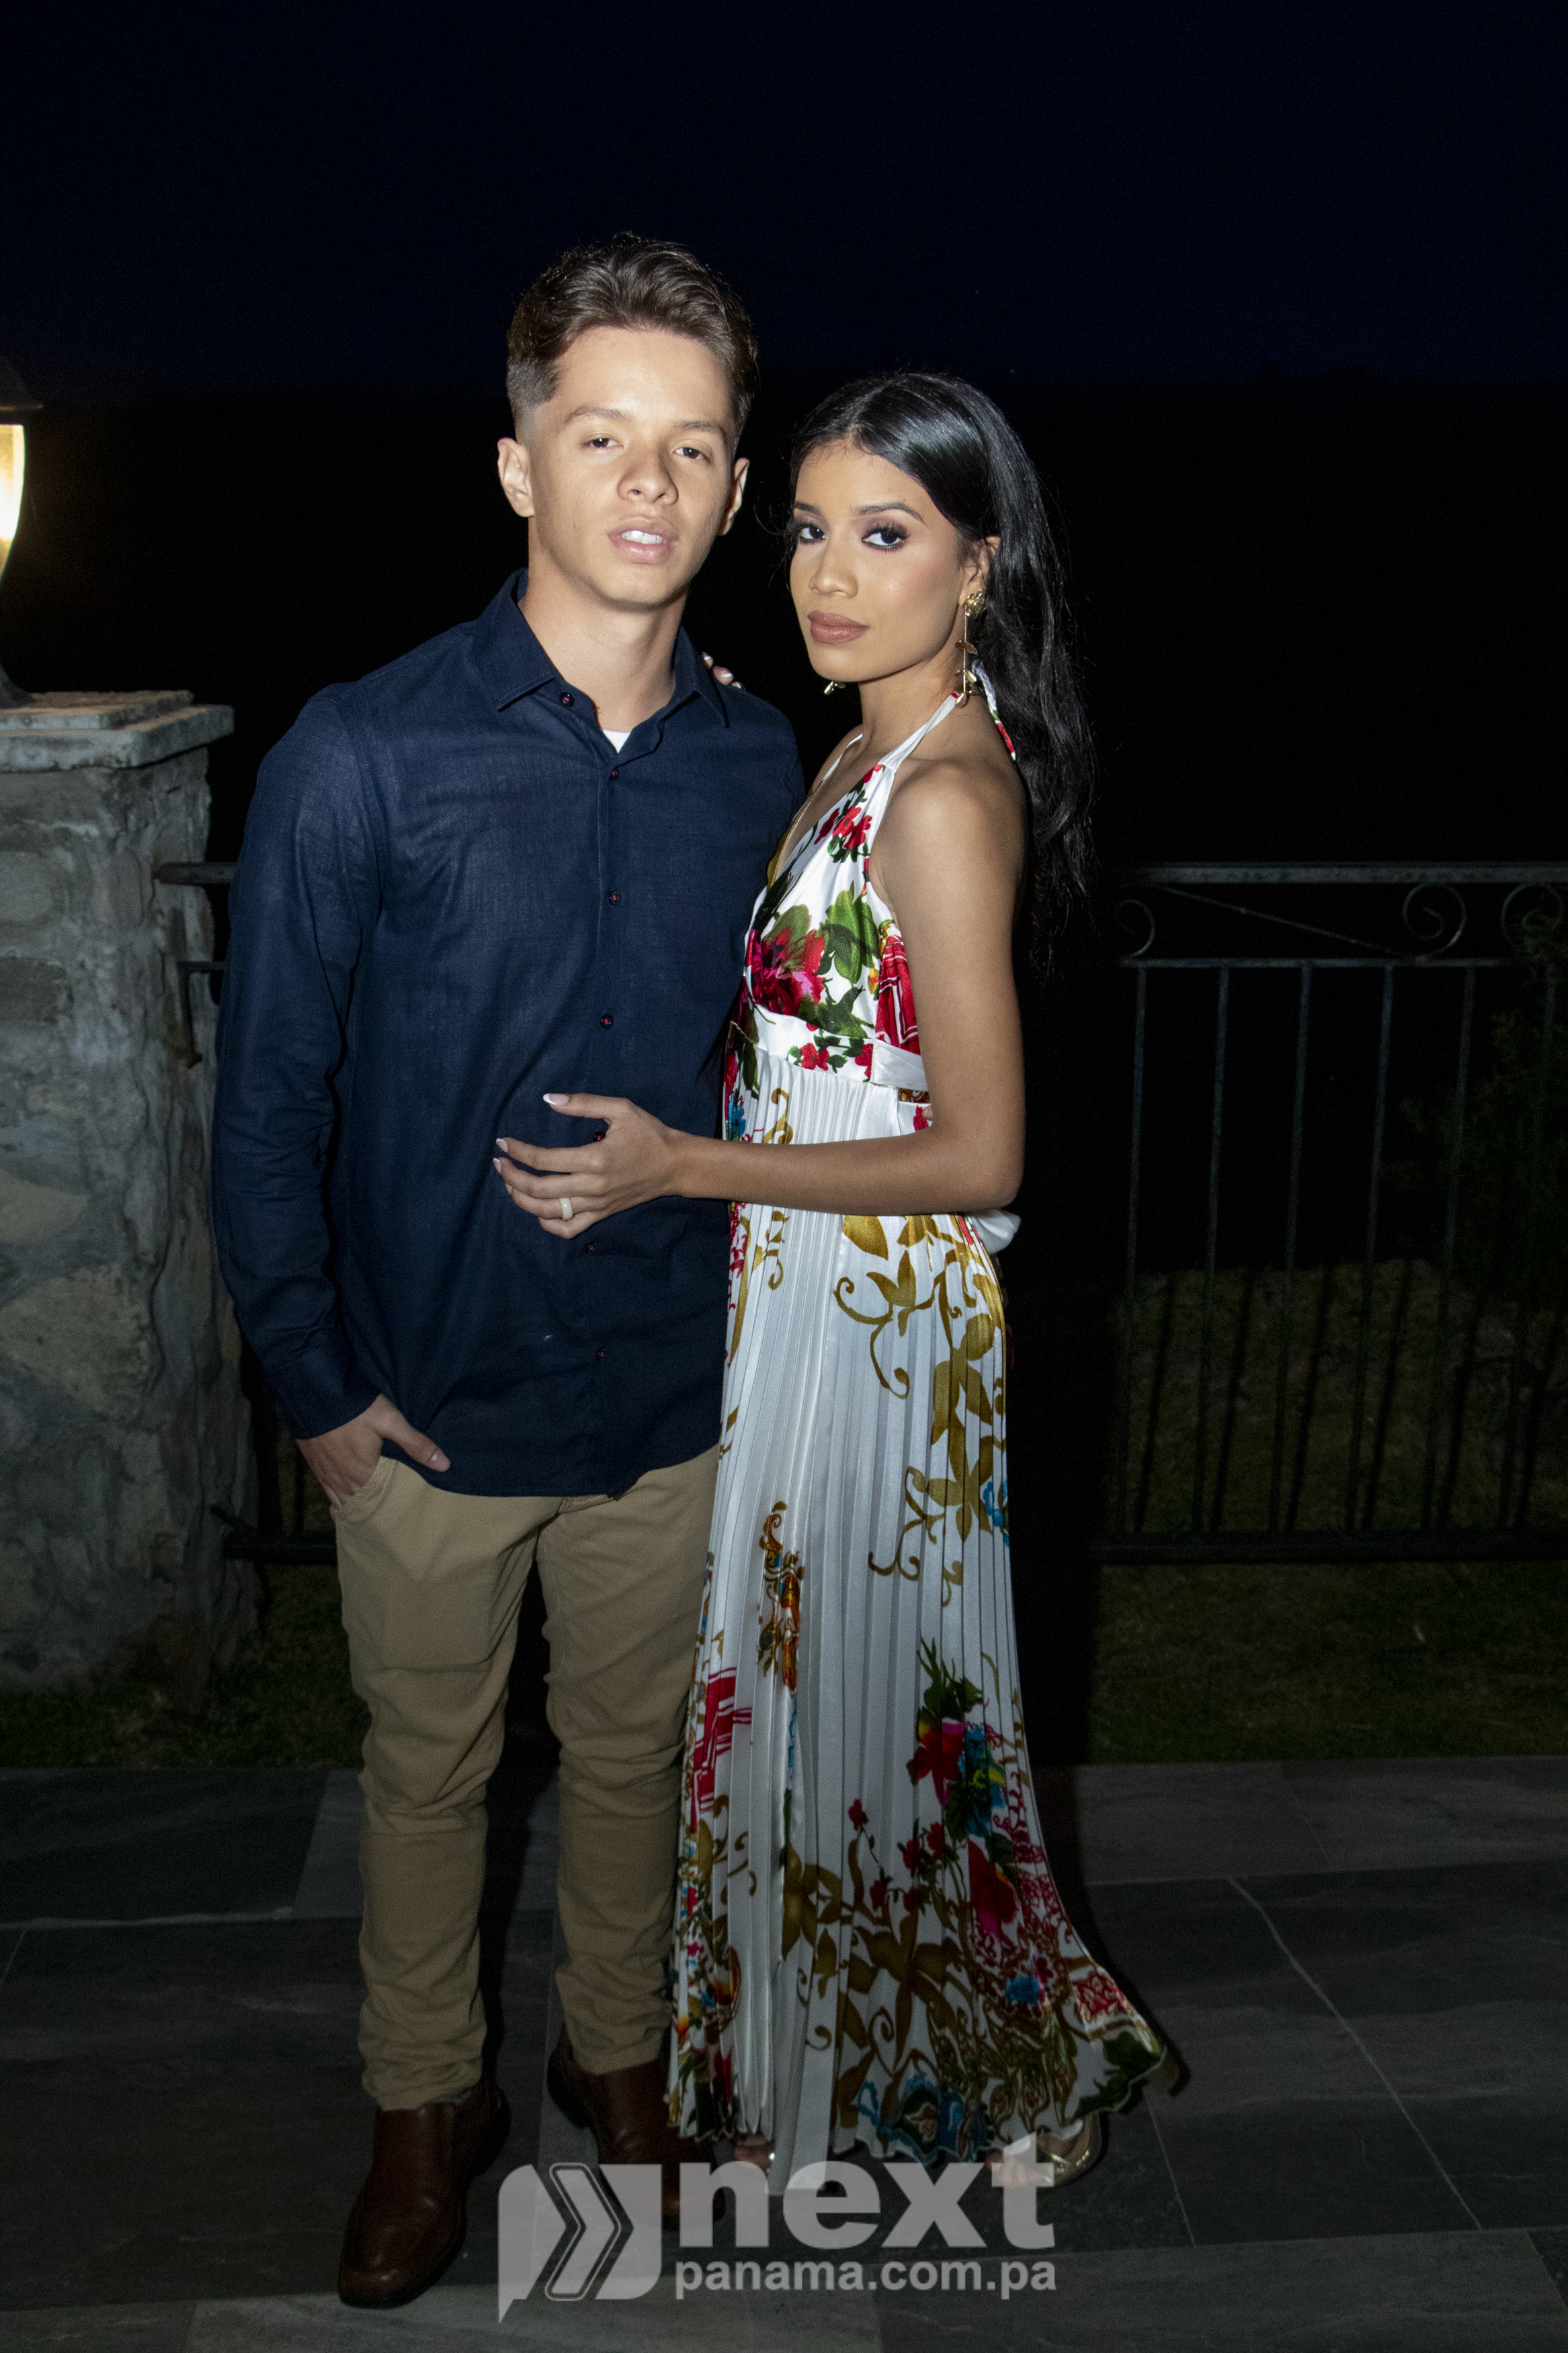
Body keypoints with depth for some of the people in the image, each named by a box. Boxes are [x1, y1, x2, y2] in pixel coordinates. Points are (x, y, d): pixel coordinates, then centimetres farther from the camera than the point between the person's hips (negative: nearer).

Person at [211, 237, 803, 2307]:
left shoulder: (757, 764, -3)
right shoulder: (361, 759, -15)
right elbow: (267, 1099, -8)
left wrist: (759, 1318, 8)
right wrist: (317, 1383, -8)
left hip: (672, 1403, 3)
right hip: (430, 1409, -2)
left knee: (633, 1753, 20)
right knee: (427, 1768, 16)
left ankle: (618, 2053, 45)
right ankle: (426, 2101, 40)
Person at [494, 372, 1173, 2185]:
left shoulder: (943, 794, -22)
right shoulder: (879, 752, 7)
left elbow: (978, 1158, -22)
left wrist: (677, 1166, -21)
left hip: (877, 1322, -9)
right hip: (813, 1297, 9)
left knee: (859, 1696, 8)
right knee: (818, 1679, 21)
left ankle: (908, 2099, 32)